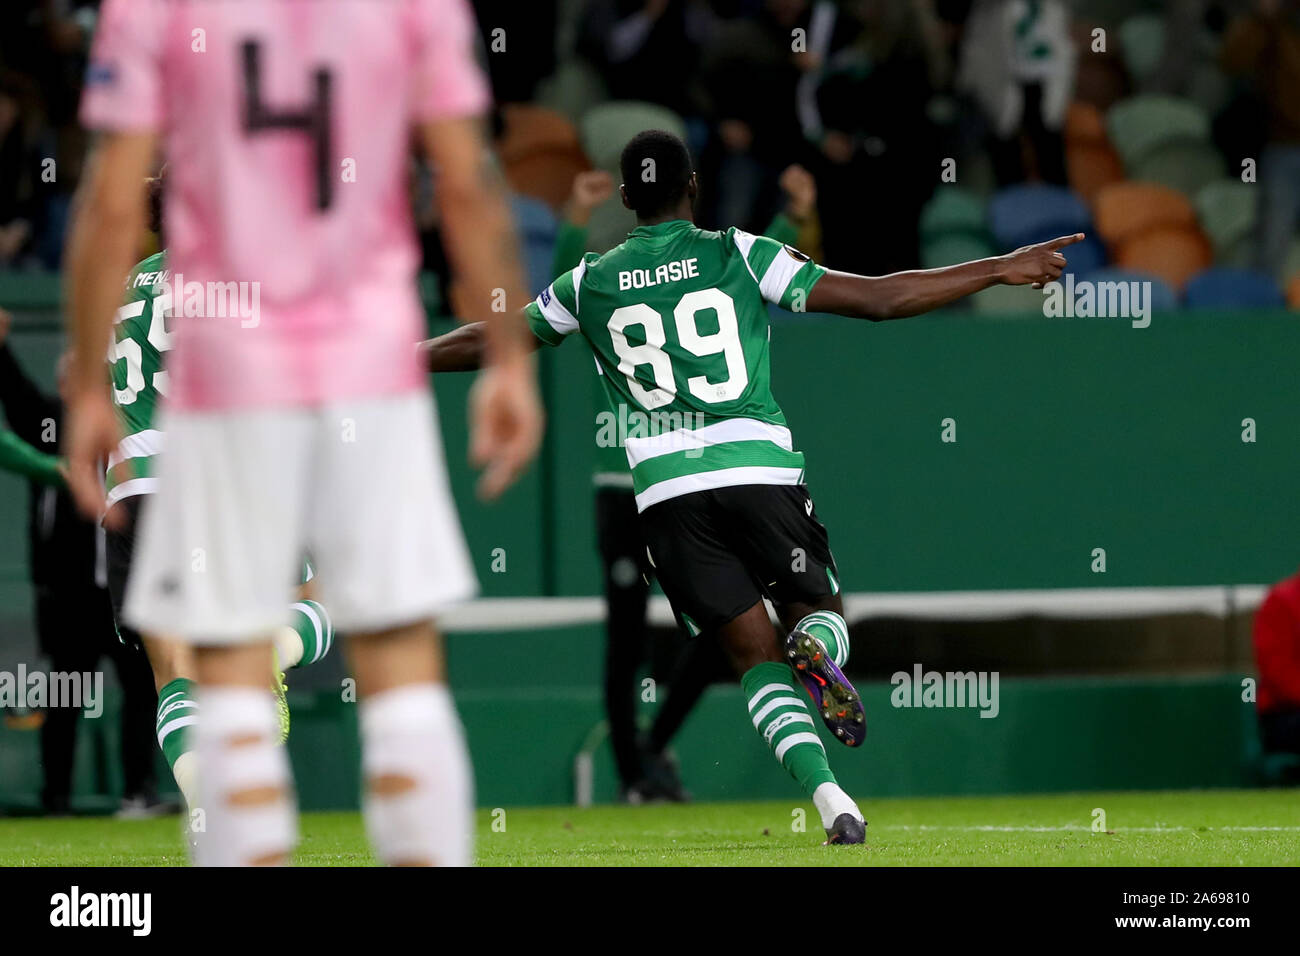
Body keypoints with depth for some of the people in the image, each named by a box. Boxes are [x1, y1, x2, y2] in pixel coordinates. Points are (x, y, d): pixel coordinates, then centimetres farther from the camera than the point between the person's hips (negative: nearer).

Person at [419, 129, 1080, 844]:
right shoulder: (739, 256, 4)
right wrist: (1002, 270, 3)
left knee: (755, 653, 5)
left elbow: (486, 343, 22)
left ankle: (828, 795, -16)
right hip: (759, 465, -1)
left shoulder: (590, 283, 10)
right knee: (819, 607, 18)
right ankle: (817, 649, -22)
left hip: (665, 487, 1)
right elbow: (878, 299, -1)